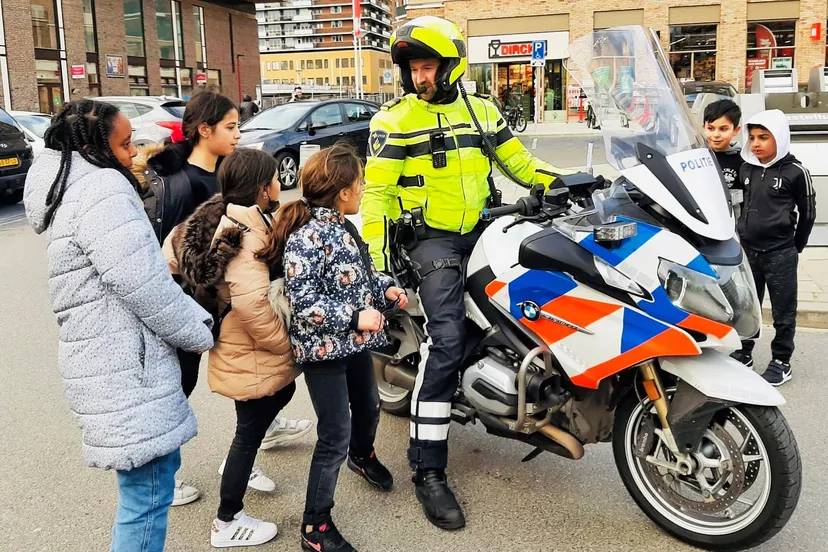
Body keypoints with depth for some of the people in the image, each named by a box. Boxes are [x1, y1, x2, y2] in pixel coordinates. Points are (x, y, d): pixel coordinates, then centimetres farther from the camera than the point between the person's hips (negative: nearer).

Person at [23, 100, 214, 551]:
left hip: (114, 362, 11)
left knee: (159, 468, 22)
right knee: (147, 492, -3)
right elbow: (144, 286, -21)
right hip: (125, 370, -11)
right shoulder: (103, 191, -17)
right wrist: (201, 332, -8)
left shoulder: (73, 190, 17)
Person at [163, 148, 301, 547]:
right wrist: (284, 344, -18)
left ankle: (239, 465, 46)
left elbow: (172, 253, 7)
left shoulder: (217, 218, -1)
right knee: (249, 433, 6)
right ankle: (227, 524, 24)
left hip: (234, 347, 9)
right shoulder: (245, 234, -28)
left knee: (282, 390, 29)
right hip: (251, 358, -9)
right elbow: (252, 303, -33)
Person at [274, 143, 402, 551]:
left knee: (368, 407, 29)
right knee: (335, 437, -4)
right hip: (324, 350, -9)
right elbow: (302, 302, -26)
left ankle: (362, 456, 61)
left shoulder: (342, 226, 5)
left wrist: (386, 288, 4)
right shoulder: (306, 237, -24)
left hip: (355, 342, 9)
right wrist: (354, 316, -27)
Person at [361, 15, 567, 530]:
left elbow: (521, 163, 17)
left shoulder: (483, 111, 13)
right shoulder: (393, 120, -1)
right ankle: (429, 473, -13)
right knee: (447, 342, -19)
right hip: (431, 238, -6)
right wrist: (375, 264, -14)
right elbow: (376, 192, -6)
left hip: (483, 230, 6)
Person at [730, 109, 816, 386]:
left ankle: (782, 362, 14)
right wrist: (744, 234, 13)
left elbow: (808, 212, -1)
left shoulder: (795, 172, -9)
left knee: (783, 311, 5)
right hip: (748, 251, 5)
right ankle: (743, 353, 29)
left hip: (780, 254, -5)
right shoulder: (746, 169, 5)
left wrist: (795, 246, 5)